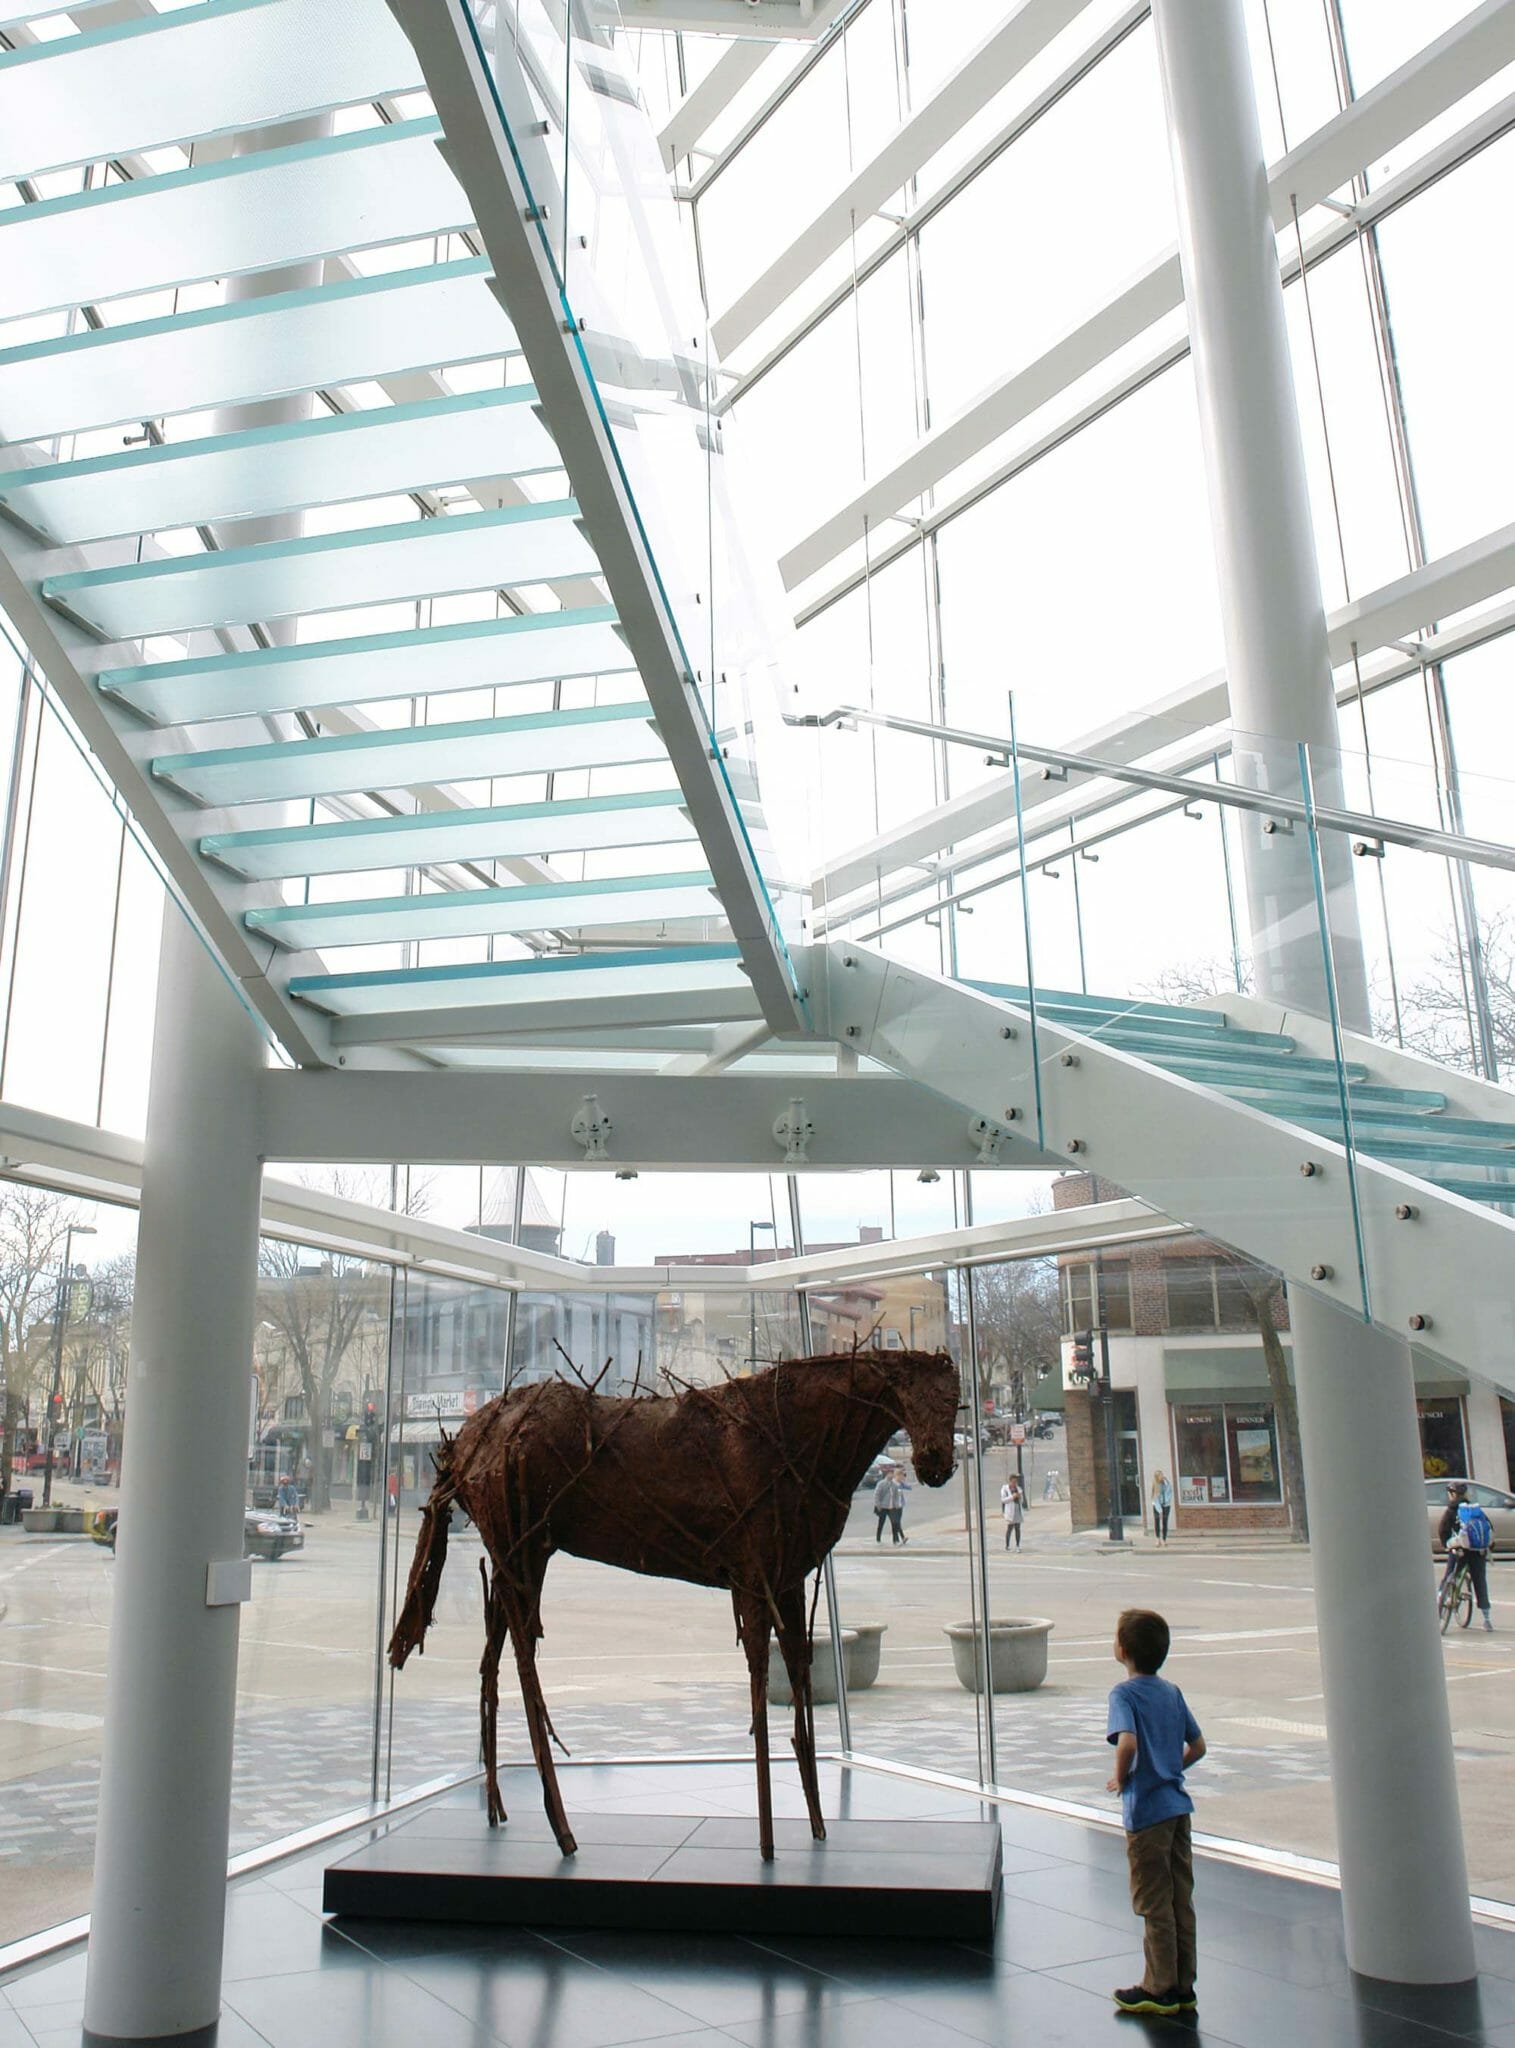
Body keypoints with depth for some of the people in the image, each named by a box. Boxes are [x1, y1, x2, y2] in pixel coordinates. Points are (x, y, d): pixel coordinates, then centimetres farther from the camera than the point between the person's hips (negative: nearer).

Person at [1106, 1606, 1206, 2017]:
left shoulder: (1124, 1694, -15)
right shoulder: (1173, 1693, 6)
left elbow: (1127, 1742, -30)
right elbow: (1198, 1747, 11)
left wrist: (1121, 1778, -13)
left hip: (1146, 1812, -7)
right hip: (1178, 1805, 7)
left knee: (1154, 1904, 5)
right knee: (1181, 1901, 14)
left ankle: (1160, 1990, 15)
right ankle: (1183, 1986, 22)